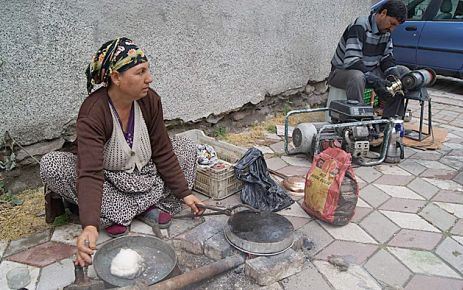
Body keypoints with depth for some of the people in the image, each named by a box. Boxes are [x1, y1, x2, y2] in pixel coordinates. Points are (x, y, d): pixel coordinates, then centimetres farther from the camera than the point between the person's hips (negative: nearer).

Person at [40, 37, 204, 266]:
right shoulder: (92, 112, -29)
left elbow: (163, 153, -9)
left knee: (187, 148, -6)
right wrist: (89, 226, -49)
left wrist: (184, 193, -11)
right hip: (108, 182, -3)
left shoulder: (150, 100, -16)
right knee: (51, 165, -27)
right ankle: (118, 214, -18)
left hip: (145, 176, 4)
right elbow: (91, 173, -38)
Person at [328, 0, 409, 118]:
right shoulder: (359, 27, -22)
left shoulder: (386, 31, 4)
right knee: (357, 77, -41)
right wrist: (375, 81, -37)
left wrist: (395, 77, -14)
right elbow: (351, 61, -31)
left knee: (404, 72, -3)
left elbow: (387, 57, 7)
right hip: (342, 71, -8)